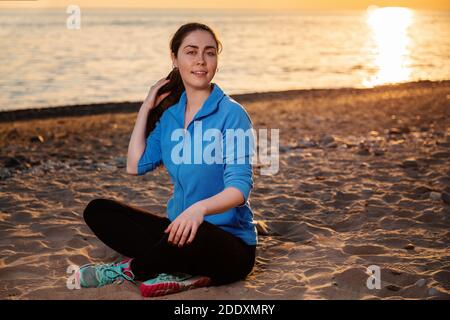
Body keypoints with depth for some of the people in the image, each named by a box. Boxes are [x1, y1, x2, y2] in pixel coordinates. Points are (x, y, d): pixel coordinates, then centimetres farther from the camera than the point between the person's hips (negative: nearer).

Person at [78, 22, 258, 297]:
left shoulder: (231, 114, -12)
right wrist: (147, 108, 5)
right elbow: (136, 166, 4)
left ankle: (127, 270, -10)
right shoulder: (169, 113, 8)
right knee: (98, 211, -4)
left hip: (231, 242, -6)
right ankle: (180, 272, -19)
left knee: (193, 235, -40)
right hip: (180, 227, 6)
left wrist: (200, 208, -40)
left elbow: (240, 186, -20)